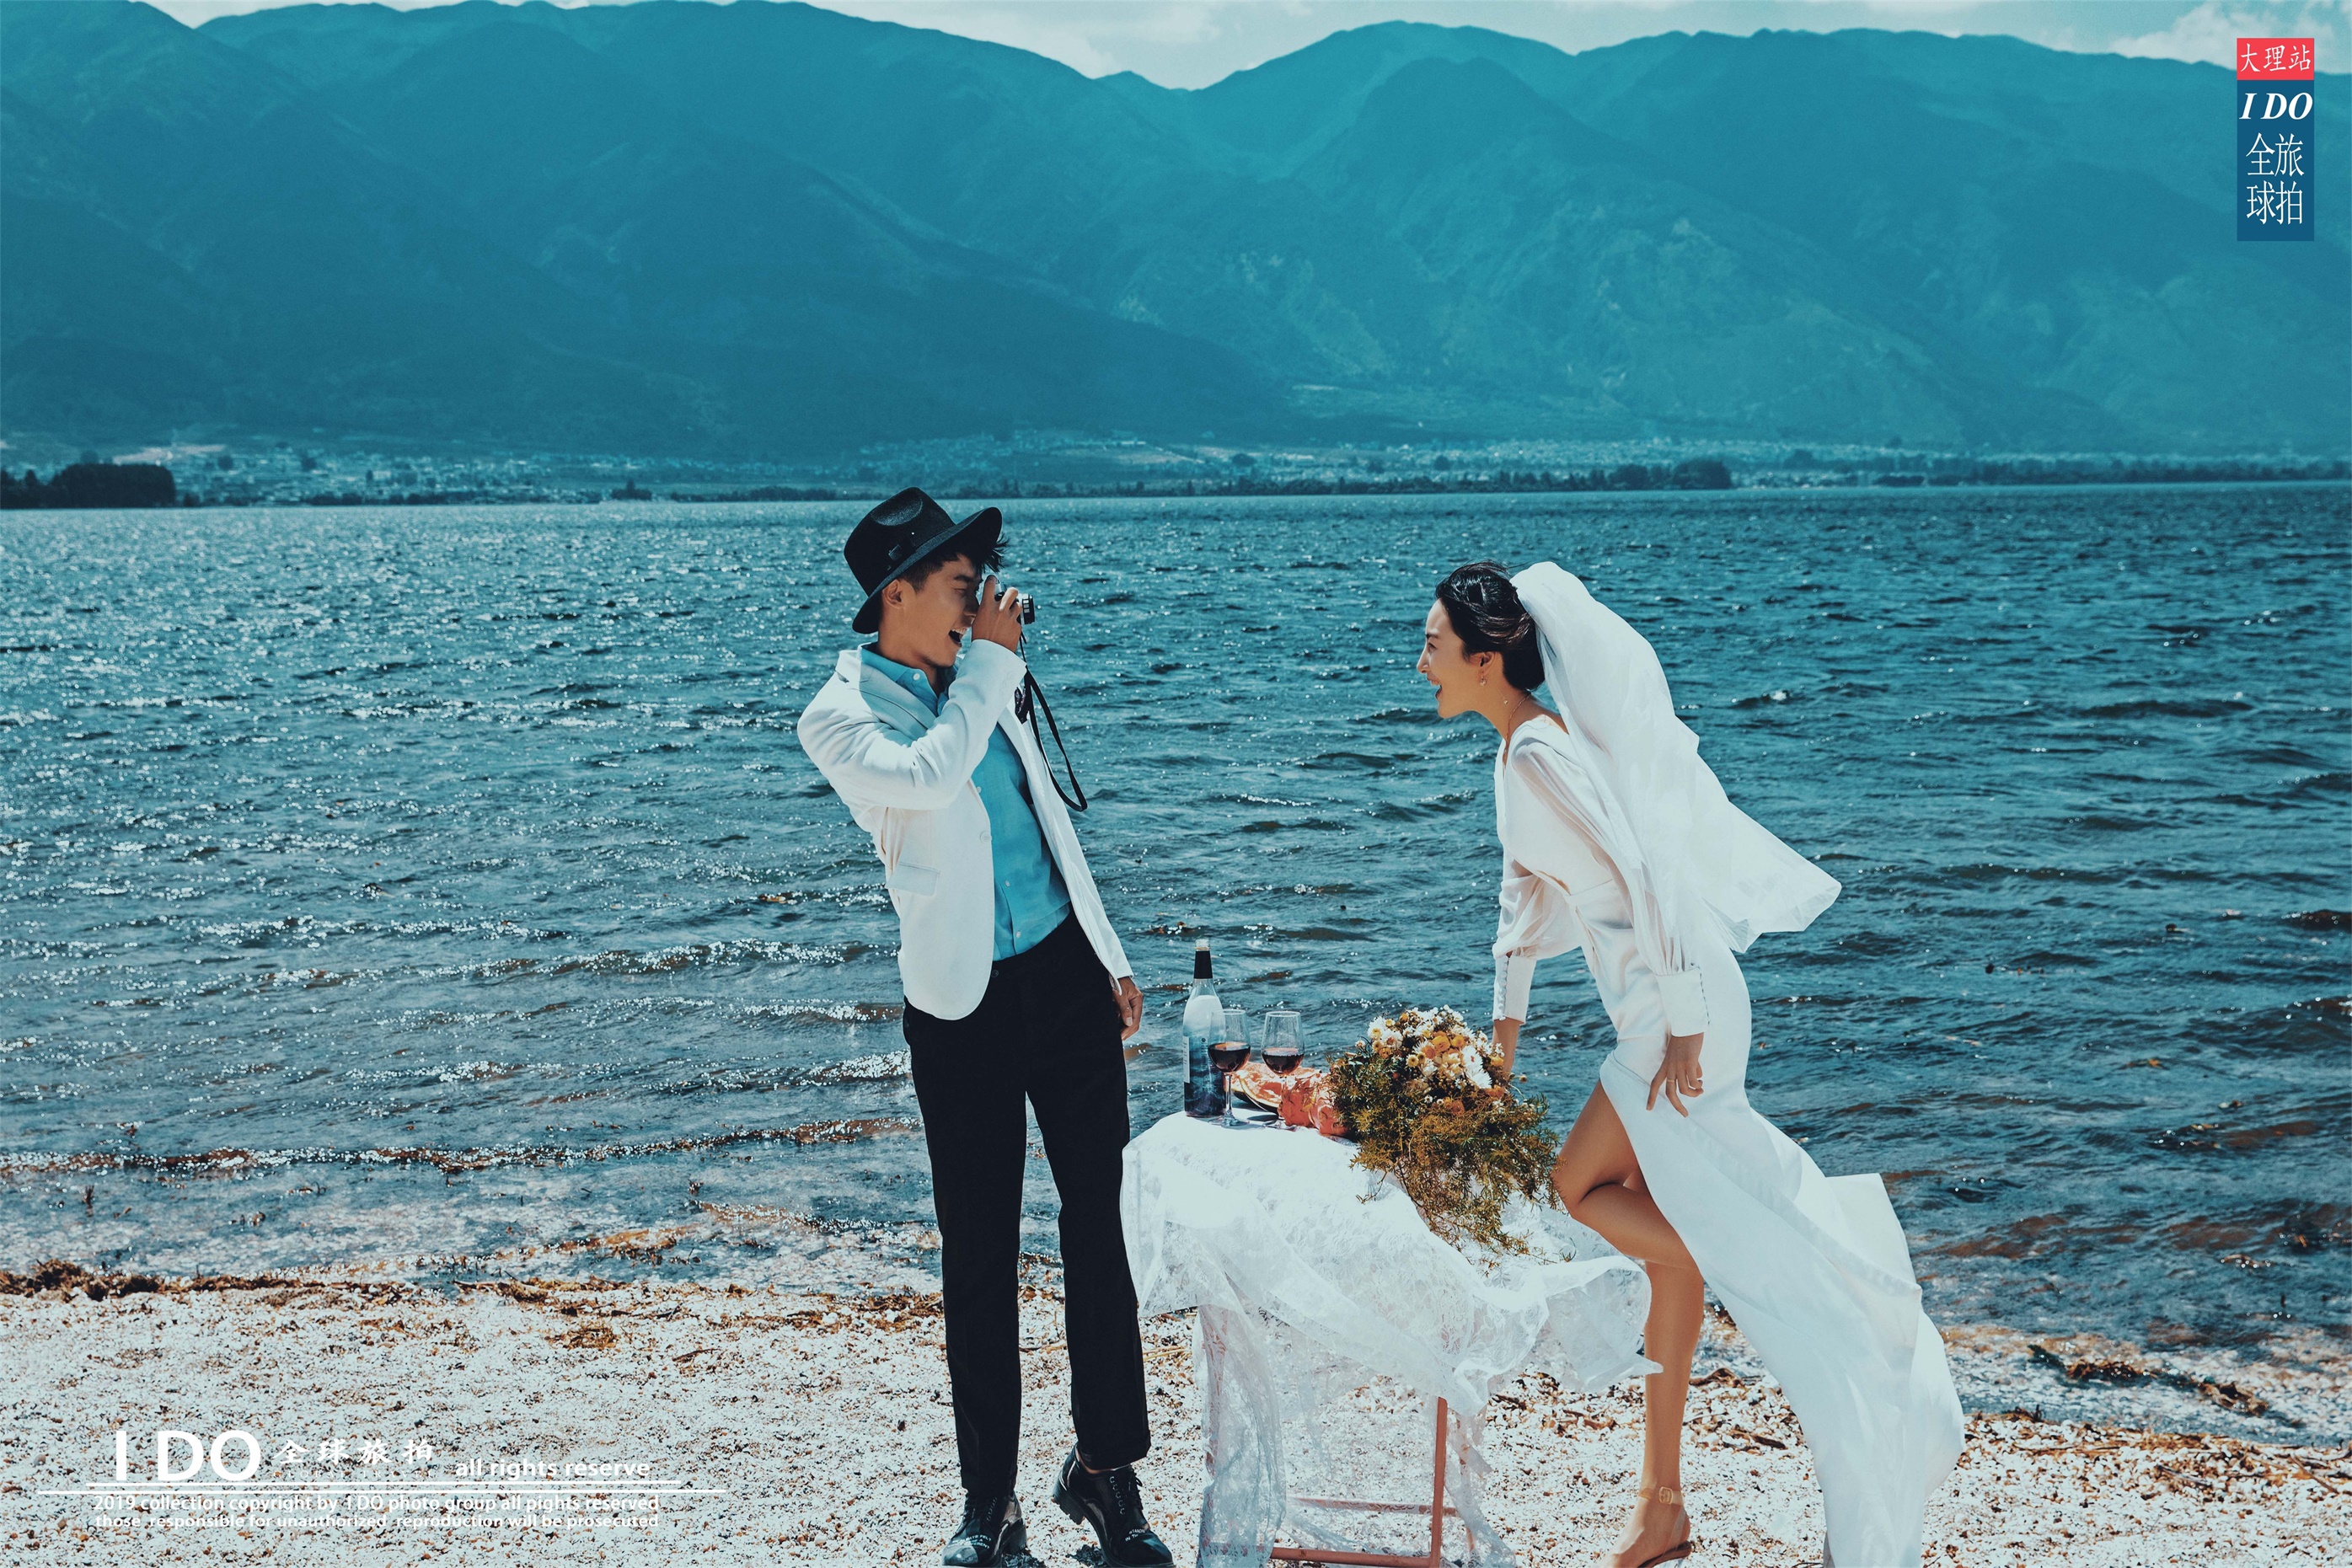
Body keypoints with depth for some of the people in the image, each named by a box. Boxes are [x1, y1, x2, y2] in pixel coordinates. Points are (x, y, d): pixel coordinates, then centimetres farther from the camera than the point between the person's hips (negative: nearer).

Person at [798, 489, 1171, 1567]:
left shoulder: (974, 689, 13)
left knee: (1099, 1225, 5)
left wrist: (1110, 956, 20)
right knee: (978, 1255, 1)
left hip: (1067, 974, 5)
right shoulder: (839, 719, -6)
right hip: (963, 1003, -5)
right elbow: (924, 778, -28)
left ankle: (1107, 1467, 16)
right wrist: (992, 668, -16)